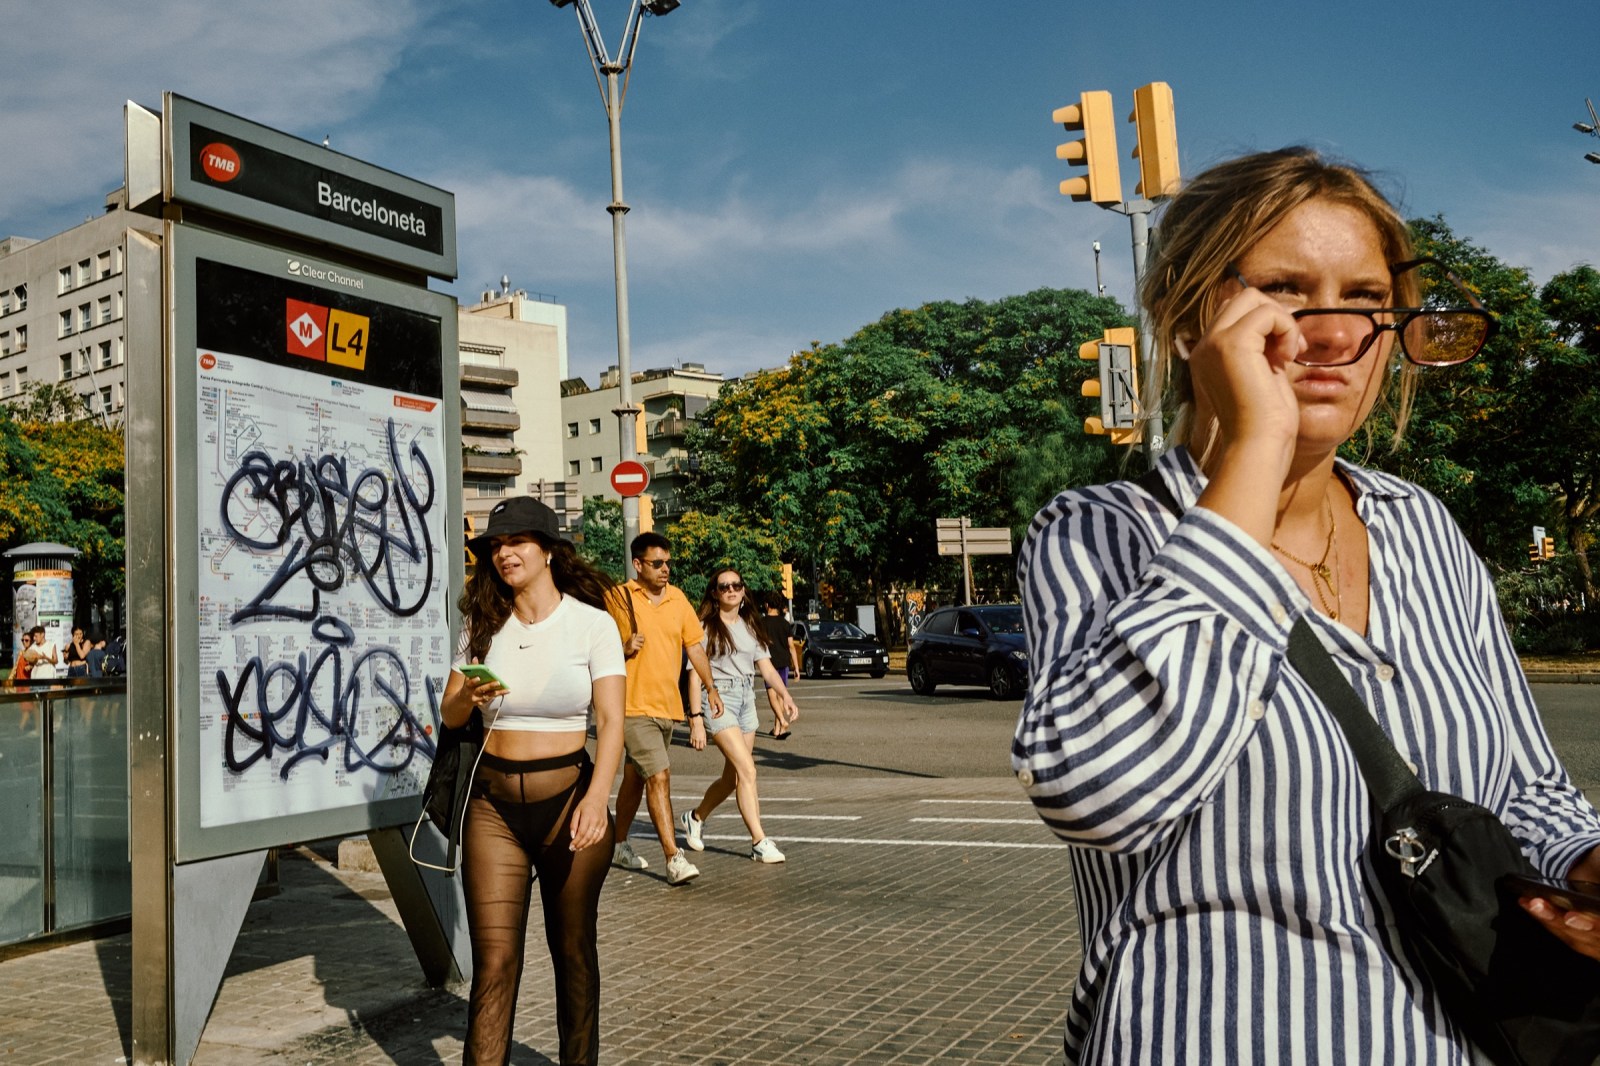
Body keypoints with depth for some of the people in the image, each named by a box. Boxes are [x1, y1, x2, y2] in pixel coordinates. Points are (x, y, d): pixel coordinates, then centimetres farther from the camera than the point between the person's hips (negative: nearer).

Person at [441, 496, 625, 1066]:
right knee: (494, 959, -2)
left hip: (567, 795, -2)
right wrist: (469, 697, -16)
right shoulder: (483, 625, 5)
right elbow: (449, 715, 8)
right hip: (493, 803, 2)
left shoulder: (591, 623, -5)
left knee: (573, 950, 11)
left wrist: (596, 799, -26)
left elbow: (610, 720, -12)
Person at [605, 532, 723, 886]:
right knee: (659, 777, -14)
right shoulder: (620, 598, -7)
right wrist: (625, 648, -22)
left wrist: (711, 688, 12)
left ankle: (619, 844, 33)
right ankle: (673, 858, -13)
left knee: (635, 777, 19)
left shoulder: (678, 599, 9)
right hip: (635, 706, -6)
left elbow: (694, 646, 15)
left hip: (667, 706, 6)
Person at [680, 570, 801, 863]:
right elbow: (695, 675, -7)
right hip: (719, 699, -6)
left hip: (747, 699, 7)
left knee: (733, 776, 12)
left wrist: (785, 696, -7)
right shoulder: (706, 627, -4)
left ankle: (696, 818, 35)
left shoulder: (751, 628, 14)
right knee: (747, 771, -14)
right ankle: (760, 842, -11)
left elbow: (767, 667, 10)